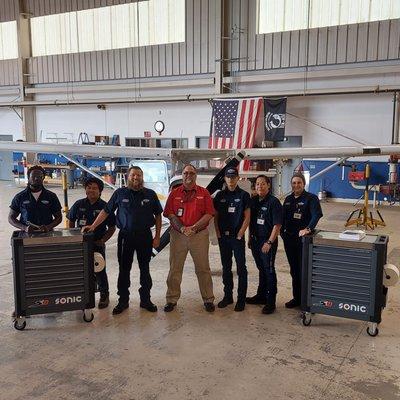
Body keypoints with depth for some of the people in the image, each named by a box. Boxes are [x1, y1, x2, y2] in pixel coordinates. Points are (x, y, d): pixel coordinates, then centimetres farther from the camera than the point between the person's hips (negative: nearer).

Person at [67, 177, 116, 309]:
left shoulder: (104, 206, -4)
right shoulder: (79, 204, 3)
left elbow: (112, 227, 1)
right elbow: (71, 221, 13)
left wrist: (102, 240, -7)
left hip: (98, 244, -2)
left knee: (100, 271, 5)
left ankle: (104, 296, 20)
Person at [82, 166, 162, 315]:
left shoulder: (150, 194, 2)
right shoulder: (120, 193, 1)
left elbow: (158, 216, 6)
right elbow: (106, 211, 3)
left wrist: (157, 237, 1)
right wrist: (93, 226, -7)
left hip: (145, 236, 0)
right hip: (125, 236, 0)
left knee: (145, 269, 9)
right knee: (124, 269, 7)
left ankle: (145, 300, 22)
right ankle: (123, 300, 19)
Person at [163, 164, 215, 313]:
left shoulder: (204, 193, 4)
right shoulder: (174, 193, 7)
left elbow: (209, 214, -3)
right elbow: (169, 214, 0)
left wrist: (193, 228, -14)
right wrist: (182, 228, -14)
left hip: (199, 235, -1)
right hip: (178, 235, 1)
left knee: (203, 268, 5)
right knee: (174, 268, 6)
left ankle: (208, 299, 17)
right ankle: (172, 299, 18)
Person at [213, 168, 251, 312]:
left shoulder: (244, 195, -1)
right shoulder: (220, 195, 8)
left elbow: (247, 217, -4)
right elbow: (215, 216, 10)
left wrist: (240, 235, -10)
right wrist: (218, 234, 0)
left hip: (237, 236, -4)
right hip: (223, 236, 4)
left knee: (241, 268, -1)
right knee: (226, 267, 11)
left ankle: (241, 299, 6)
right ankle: (227, 296, 22)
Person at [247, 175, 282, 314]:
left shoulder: (273, 202, -13)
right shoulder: (254, 201, 8)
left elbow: (277, 225, -15)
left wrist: (269, 242, -18)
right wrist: (250, 238, 13)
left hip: (267, 242, -7)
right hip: (255, 240, 7)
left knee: (269, 270, 0)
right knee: (261, 269, 18)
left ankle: (271, 302, 8)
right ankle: (261, 296, 31)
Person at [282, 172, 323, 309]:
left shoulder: (311, 198, -8)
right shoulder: (288, 199, 11)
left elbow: (317, 215, -23)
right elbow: (283, 217, 13)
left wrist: (308, 229, -37)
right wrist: (283, 232, 2)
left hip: (303, 239, -6)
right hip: (289, 239, 6)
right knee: (294, 270, 14)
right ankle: (297, 297, 26)